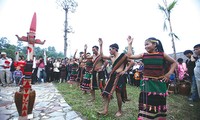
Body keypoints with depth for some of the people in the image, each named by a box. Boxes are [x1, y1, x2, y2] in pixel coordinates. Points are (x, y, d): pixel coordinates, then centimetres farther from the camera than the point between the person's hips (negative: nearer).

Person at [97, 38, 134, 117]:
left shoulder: (122, 55, -6)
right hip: (112, 76, 7)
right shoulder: (111, 57, 12)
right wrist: (100, 45, 9)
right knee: (106, 92, 3)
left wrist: (125, 71, -10)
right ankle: (105, 110, 13)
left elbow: (132, 62, -7)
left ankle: (120, 111, 24)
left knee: (118, 94, 2)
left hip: (119, 76, -6)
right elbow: (102, 56, 12)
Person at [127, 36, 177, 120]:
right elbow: (130, 56, -1)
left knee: (159, 102, 14)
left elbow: (174, 63, 12)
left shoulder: (162, 54, 0)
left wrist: (169, 73, 1)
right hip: (147, 83, 0)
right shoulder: (143, 55, 2)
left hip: (159, 83, 0)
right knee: (146, 104, -1)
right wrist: (130, 44, 2)